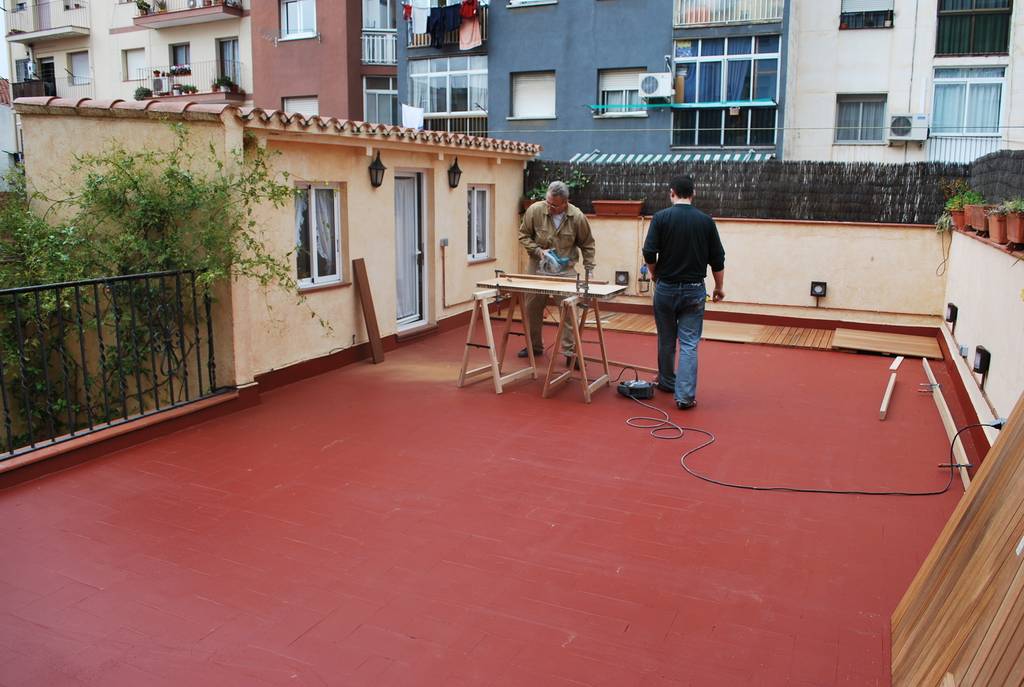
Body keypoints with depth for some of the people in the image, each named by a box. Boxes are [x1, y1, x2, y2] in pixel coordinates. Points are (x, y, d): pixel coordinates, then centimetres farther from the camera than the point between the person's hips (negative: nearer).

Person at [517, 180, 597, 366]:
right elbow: (523, 235, -1)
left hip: (565, 269, -2)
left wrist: (589, 269, -2)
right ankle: (535, 345, 30)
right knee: (532, 308, 11)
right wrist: (538, 251, -14)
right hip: (538, 267, 2)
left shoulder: (577, 217, -12)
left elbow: (587, 245, 1)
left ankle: (570, 352, 1)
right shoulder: (535, 210, -12)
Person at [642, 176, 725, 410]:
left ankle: (667, 382, 34)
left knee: (666, 340, 16)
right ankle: (685, 395, -6)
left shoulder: (661, 217, -7)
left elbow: (649, 253, -11)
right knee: (689, 343, 1)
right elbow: (717, 259, 2)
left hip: (666, 287, 0)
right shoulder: (706, 221, -1)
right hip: (694, 290, 0)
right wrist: (719, 286, 15)